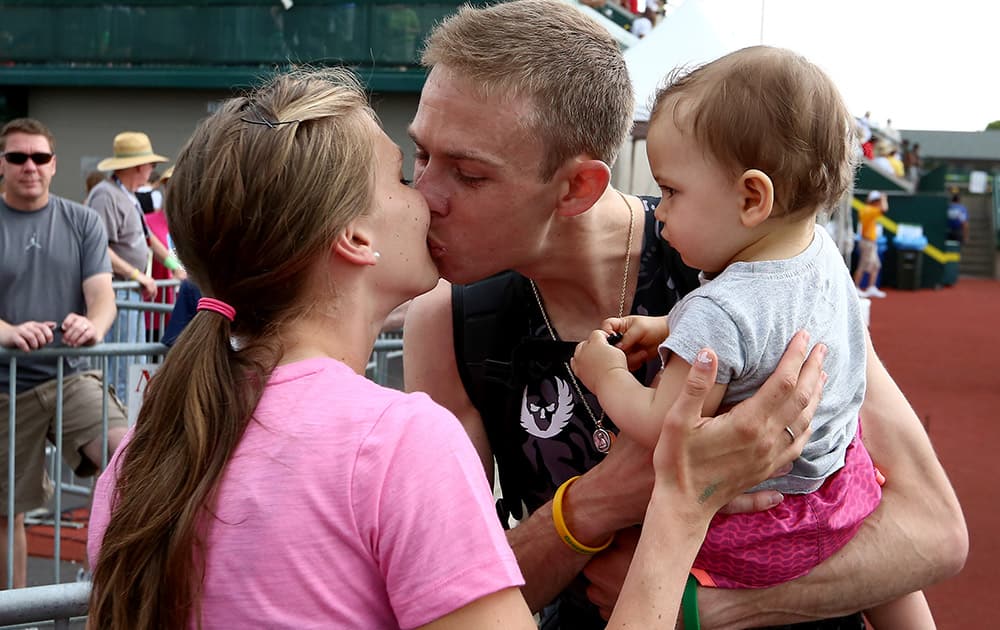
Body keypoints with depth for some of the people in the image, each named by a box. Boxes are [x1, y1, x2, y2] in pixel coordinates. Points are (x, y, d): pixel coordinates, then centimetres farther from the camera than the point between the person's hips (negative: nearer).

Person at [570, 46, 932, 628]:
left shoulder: (719, 313, -32)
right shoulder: (823, 251, -6)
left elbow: (661, 427, -26)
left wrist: (607, 376, -8)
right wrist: (666, 330, 4)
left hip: (754, 533, -8)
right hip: (847, 487, 9)